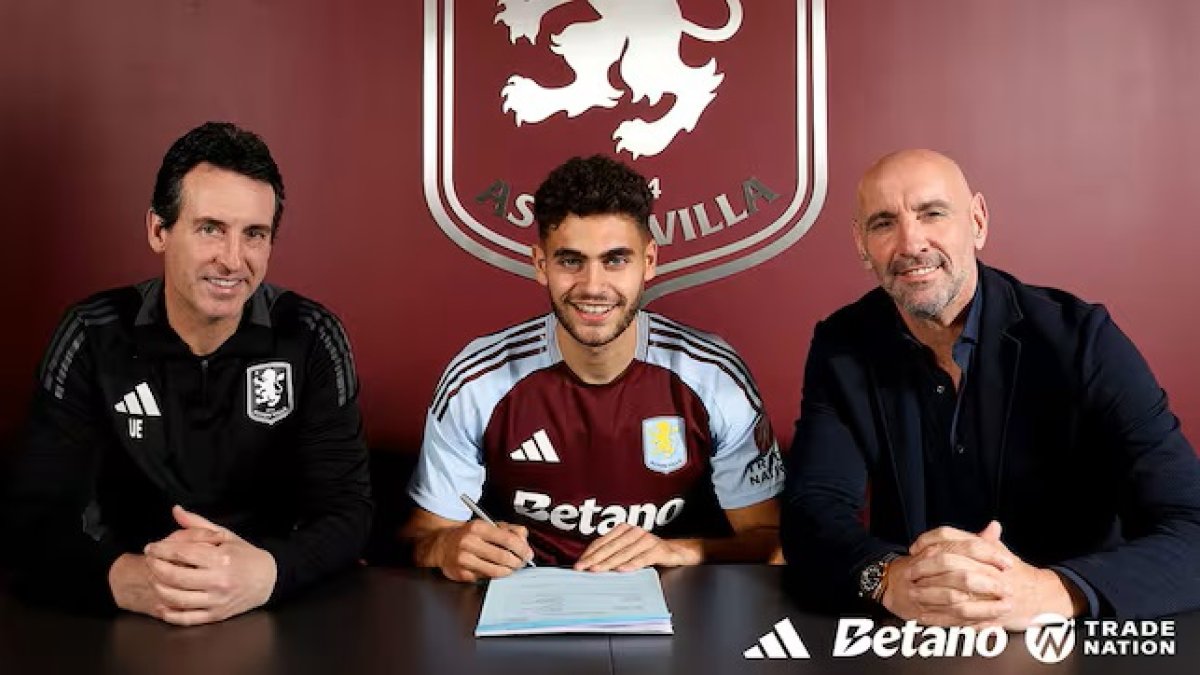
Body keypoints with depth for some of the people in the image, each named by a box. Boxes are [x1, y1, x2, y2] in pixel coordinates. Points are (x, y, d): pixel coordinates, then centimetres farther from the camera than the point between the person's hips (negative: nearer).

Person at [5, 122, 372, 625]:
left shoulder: (310, 338, -9)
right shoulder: (92, 338, -7)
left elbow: (347, 511, -12)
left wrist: (265, 572, -33)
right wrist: (128, 580, -33)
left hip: (280, 610, -1)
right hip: (126, 621, 1)